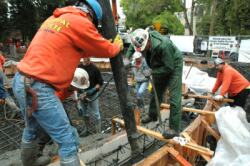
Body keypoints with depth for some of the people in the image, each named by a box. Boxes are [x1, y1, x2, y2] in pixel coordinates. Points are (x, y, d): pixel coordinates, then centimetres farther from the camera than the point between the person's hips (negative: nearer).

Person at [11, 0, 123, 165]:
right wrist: (117, 46, 23)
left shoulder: (54, 19, 17)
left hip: (21, 81, 10)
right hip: (38, 87, -10)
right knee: (67, 139, -3)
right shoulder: (80, 22, -9)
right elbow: (105, 50, 2)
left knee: (32, 128, 29)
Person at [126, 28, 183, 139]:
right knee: (156, 92, 17)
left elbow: (169, 67, -32)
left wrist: (152, 72, -29)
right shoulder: (141, 41, -19)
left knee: (174, 97, -12)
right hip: (160, 66, 7)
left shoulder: (163, 45, -40)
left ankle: (174, 128, -5)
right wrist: (127, 58, -11)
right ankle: (152, 115, 37)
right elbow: (132, 47, 4)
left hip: (174, 65, -7)